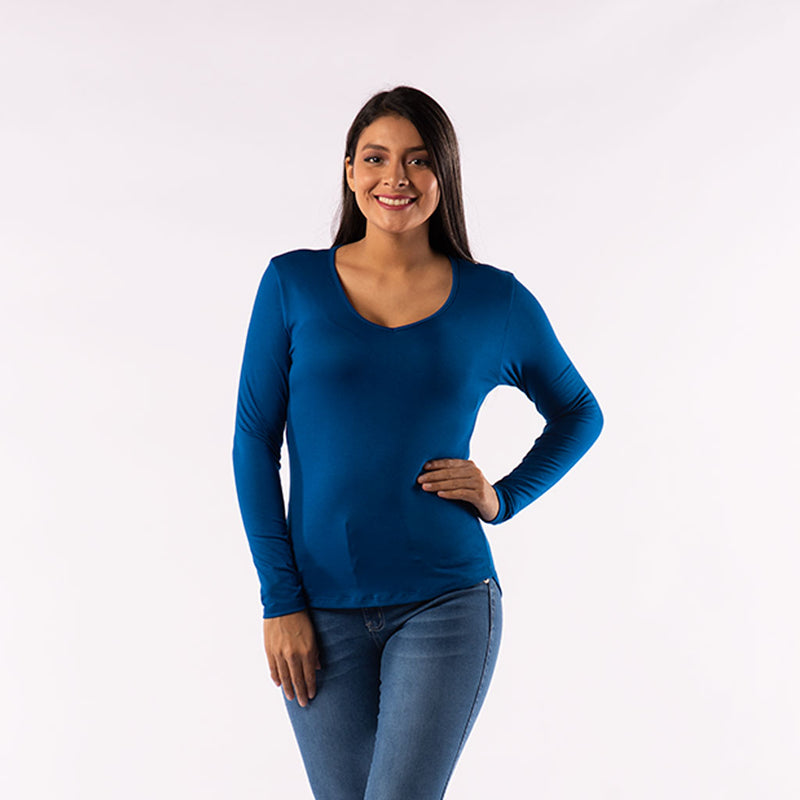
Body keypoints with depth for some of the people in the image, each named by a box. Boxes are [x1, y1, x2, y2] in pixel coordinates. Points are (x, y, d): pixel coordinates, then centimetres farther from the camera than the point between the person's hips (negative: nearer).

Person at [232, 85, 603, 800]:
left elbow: (578, 415, 16)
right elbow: (255, 444, 0)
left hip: (445, 606, -1)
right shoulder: (293, 284, 1)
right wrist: (280, 599, -4)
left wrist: (504, 498, 0)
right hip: (321, 608, 1)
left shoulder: (498, 302, 1)